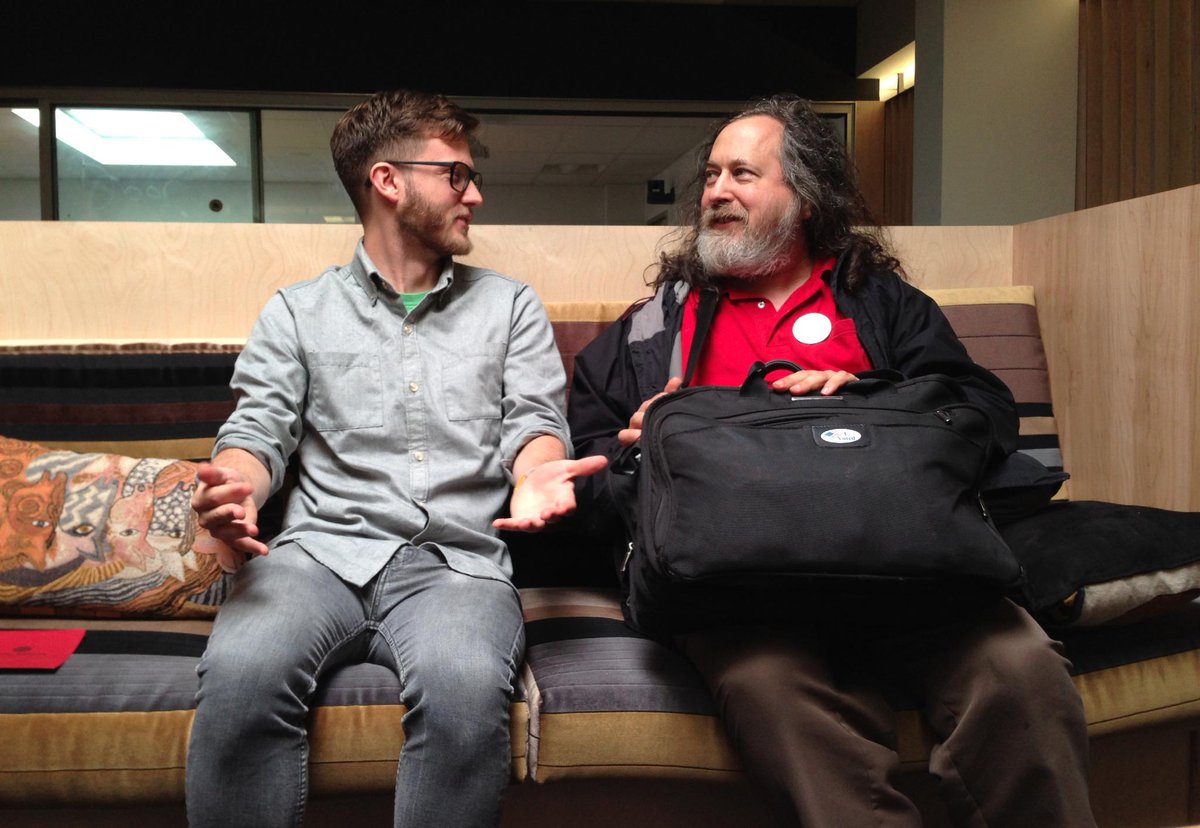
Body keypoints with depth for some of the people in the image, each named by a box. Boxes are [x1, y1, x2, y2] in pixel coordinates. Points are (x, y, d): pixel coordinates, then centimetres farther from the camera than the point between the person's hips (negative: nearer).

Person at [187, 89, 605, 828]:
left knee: (466, 688, -34)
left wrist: (535, 474, -17)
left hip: (458, 563, 0)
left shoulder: (511, 307, 18)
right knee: (240, 674, -32)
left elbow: (534, 422, 8)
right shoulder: (297, 311, 17)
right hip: (323, 550, 0)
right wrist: (234, 490, -17)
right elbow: (260, 432, 8)